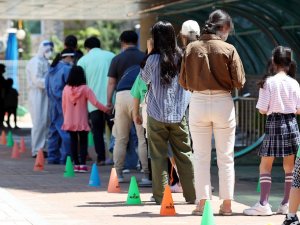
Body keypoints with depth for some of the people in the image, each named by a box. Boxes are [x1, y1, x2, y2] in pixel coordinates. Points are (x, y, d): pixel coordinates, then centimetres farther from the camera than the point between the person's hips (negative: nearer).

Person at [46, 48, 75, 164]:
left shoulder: (52, 69, 14)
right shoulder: (67, 69, -13)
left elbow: (47, 86, 20)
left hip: (52, 104, 9)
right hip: (64, 103, -9)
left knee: (54, 130, 13)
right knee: (66, 131, -6)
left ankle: (52, 157, 14)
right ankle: (65, 158, -7)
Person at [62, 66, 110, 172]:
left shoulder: (66, 89, -2)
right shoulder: (85, 89, -10)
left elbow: (64, 105, 4)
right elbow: (95, 102, -15)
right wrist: (106, 109, -5)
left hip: (69, 122, 3)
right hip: (82, 122, -2)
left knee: (73, 141, 10)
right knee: (83, 142, 5)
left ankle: (76, 164, 8)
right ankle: (82, 164, -3)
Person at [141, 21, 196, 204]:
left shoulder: (153, 59, -8)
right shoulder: (182, 58, 0)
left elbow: (145, 79, 10)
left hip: (157, 115, -2)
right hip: (179, 115, 2)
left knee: (159, 156, 4)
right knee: (184, 154, 7)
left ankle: (161, 195, 4)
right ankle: (192, 194, 8)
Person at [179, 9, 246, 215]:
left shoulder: (192, 48, -1)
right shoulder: (228, 49, -8)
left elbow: (183, 82, 2)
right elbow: (239, 82, -9)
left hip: (198, 103, 2)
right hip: (223, 103, -2)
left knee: (201, 156, 9)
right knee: (226, 157, 8)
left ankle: (202, 202, 7)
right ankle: (227, 204, 10)